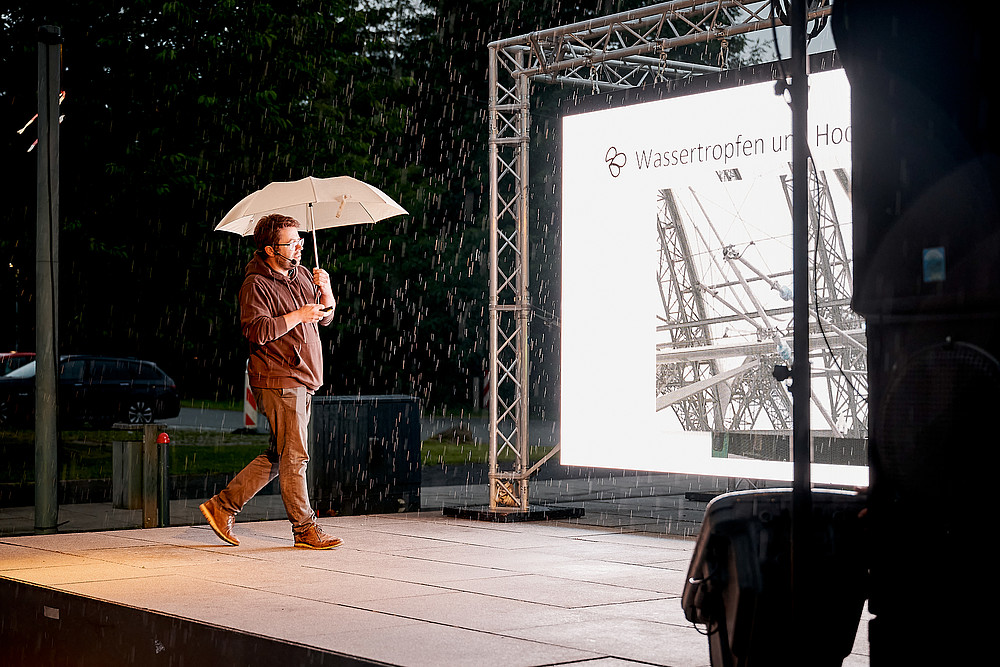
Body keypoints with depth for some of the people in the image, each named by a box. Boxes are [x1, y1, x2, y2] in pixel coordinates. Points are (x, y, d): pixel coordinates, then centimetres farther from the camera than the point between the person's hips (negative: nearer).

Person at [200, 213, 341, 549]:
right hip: (278, 380, -9)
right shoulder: (256, 285, -11)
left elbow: (326, 317, 17)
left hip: (302, 382, 9)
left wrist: (325, 290, -2)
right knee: (294, 457, -4)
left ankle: (223, 506, 19)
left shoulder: (300, 275, 14)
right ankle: (305, 530, 3)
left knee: (278, 457, 12)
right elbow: (257, 330, -22)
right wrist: (298, 315, -20)